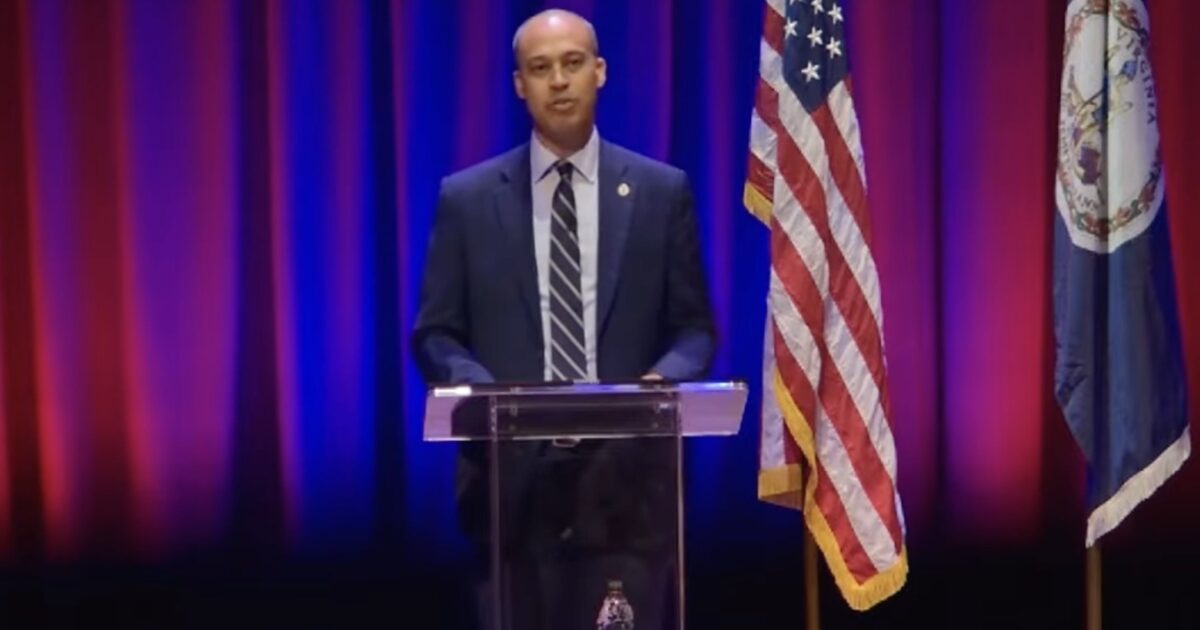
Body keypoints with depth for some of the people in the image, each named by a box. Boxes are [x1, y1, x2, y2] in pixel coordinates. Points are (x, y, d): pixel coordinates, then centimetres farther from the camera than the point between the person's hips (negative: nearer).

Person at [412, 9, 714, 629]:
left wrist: (663, 377, -14)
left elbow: (694, 327, 7)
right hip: (513, 474, 0)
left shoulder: (662, 191, 6)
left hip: (625, 477, 0)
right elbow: (435, 335, 6)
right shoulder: (467, 198, 5)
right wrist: (483, 388, -14)